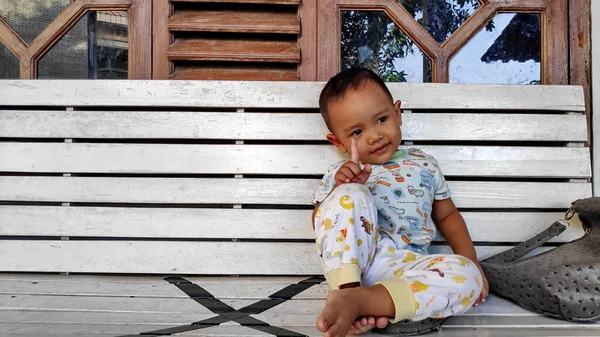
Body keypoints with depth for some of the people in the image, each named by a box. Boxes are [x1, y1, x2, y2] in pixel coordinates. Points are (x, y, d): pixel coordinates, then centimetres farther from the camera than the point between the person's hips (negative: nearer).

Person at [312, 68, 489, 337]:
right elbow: (322, 224, 4)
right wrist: (342, 189, -15)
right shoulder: (341, 174, 12)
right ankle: (347, 290, -29)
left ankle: (359, 299, -34)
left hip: (403, 267, 2)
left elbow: (447, 215, 24)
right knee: (351, 194, -26)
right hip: (348, 265, -2)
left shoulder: (424, 166, 19)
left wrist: (471, 262, 9)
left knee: (467, 276, -27)